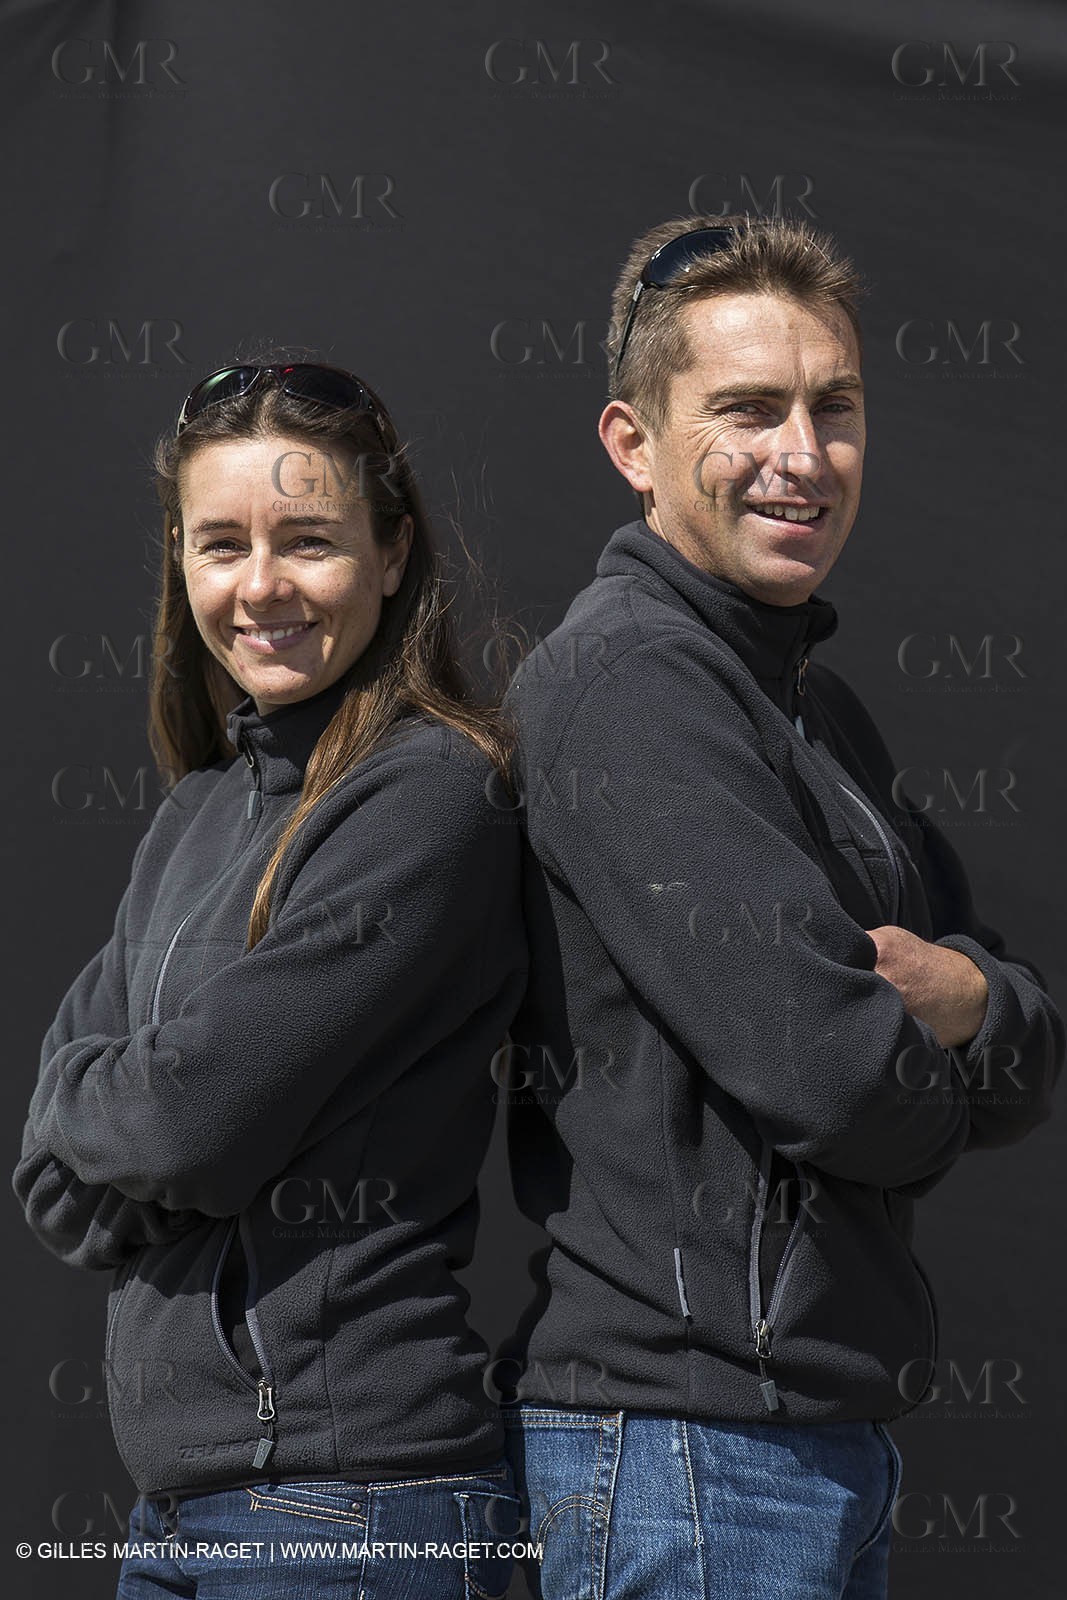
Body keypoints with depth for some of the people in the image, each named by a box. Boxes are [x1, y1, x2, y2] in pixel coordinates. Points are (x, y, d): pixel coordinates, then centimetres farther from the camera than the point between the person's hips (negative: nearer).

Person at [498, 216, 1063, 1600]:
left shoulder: (815, 704, 15)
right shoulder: (624, 682, -15)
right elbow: (829, 1071, -23)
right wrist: (936, 1081, -1)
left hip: (826, 1423, 9)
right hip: (692, 1434, -9)